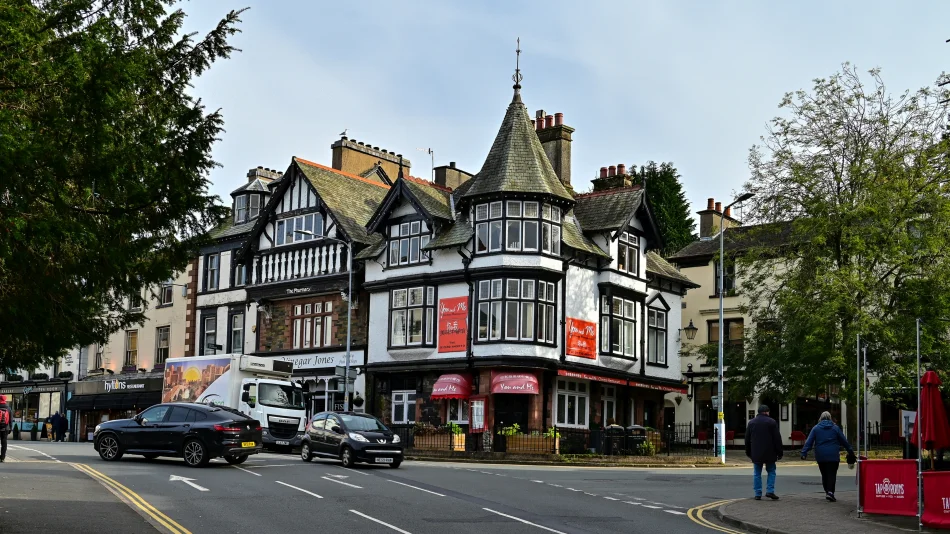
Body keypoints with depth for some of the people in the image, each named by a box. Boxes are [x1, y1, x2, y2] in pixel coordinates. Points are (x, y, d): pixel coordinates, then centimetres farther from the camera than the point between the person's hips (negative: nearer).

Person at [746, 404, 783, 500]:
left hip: (756, 454, 2)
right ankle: (770, 491, -3)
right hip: (769, 453, -2)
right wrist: (779, 453, -1)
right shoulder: (772, 422, -4)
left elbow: (747, 439, 10)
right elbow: (777, 438, -6)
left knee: (757, 474, 6)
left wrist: (748, 453, 17)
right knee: (771, 472, 10)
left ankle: (758, 494, 4)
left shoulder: (751, 423, 7)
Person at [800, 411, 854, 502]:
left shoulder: (816, 428, 4)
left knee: (824, 474, 13)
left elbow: (809, 442, -3)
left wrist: (804, 452, -6)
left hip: (820, 456, 2)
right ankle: (830, 491, -18)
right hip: (833, 456, -1)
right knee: (832, 474, -3)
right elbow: (844, 441, 7)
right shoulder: (835, 428, 4)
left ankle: (827, 491, 15)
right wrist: (850, 451, 17)